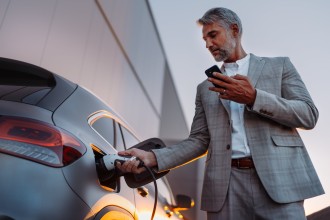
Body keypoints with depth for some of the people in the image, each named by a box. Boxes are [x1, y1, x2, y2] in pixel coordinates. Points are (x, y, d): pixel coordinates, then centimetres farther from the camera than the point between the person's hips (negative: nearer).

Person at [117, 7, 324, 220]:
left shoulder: (279, 66, 11)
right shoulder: (205, 88, 17)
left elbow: (309, 115, 1)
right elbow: (199, 140, 10)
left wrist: (254, 98, -12)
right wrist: (153, 157, -6)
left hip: (277, 179, -2)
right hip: (226, 185, 2)